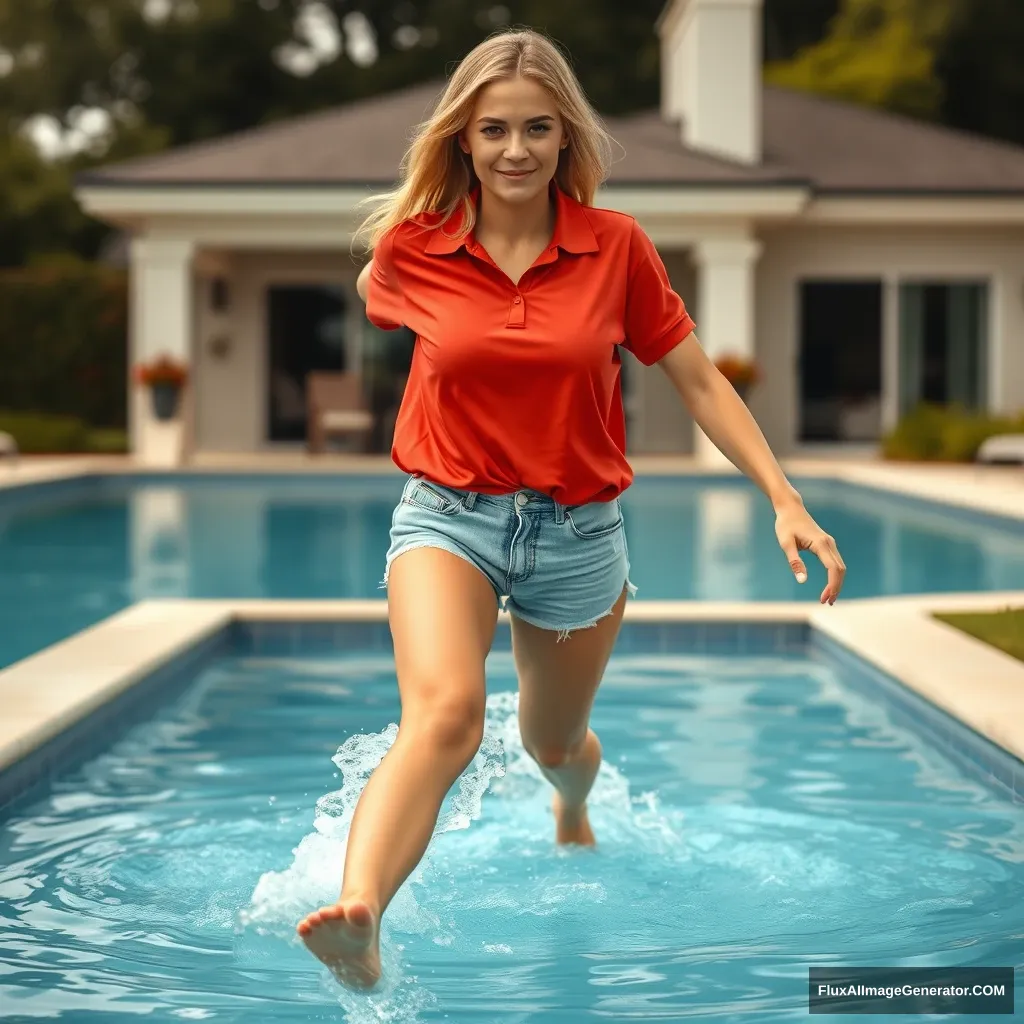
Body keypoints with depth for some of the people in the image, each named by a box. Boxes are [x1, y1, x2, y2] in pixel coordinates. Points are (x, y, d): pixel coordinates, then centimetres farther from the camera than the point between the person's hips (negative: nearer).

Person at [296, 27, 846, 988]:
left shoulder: (617, 246, -6)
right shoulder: (412, 249, -7)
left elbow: (699, 381, 0)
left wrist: (785, 500, -4)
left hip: (578, 530, 2)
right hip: (448, 515, -2)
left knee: (552, 742, 22)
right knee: (444, 711, -31)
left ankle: (572, 818, 60)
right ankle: (358, 920, -50)